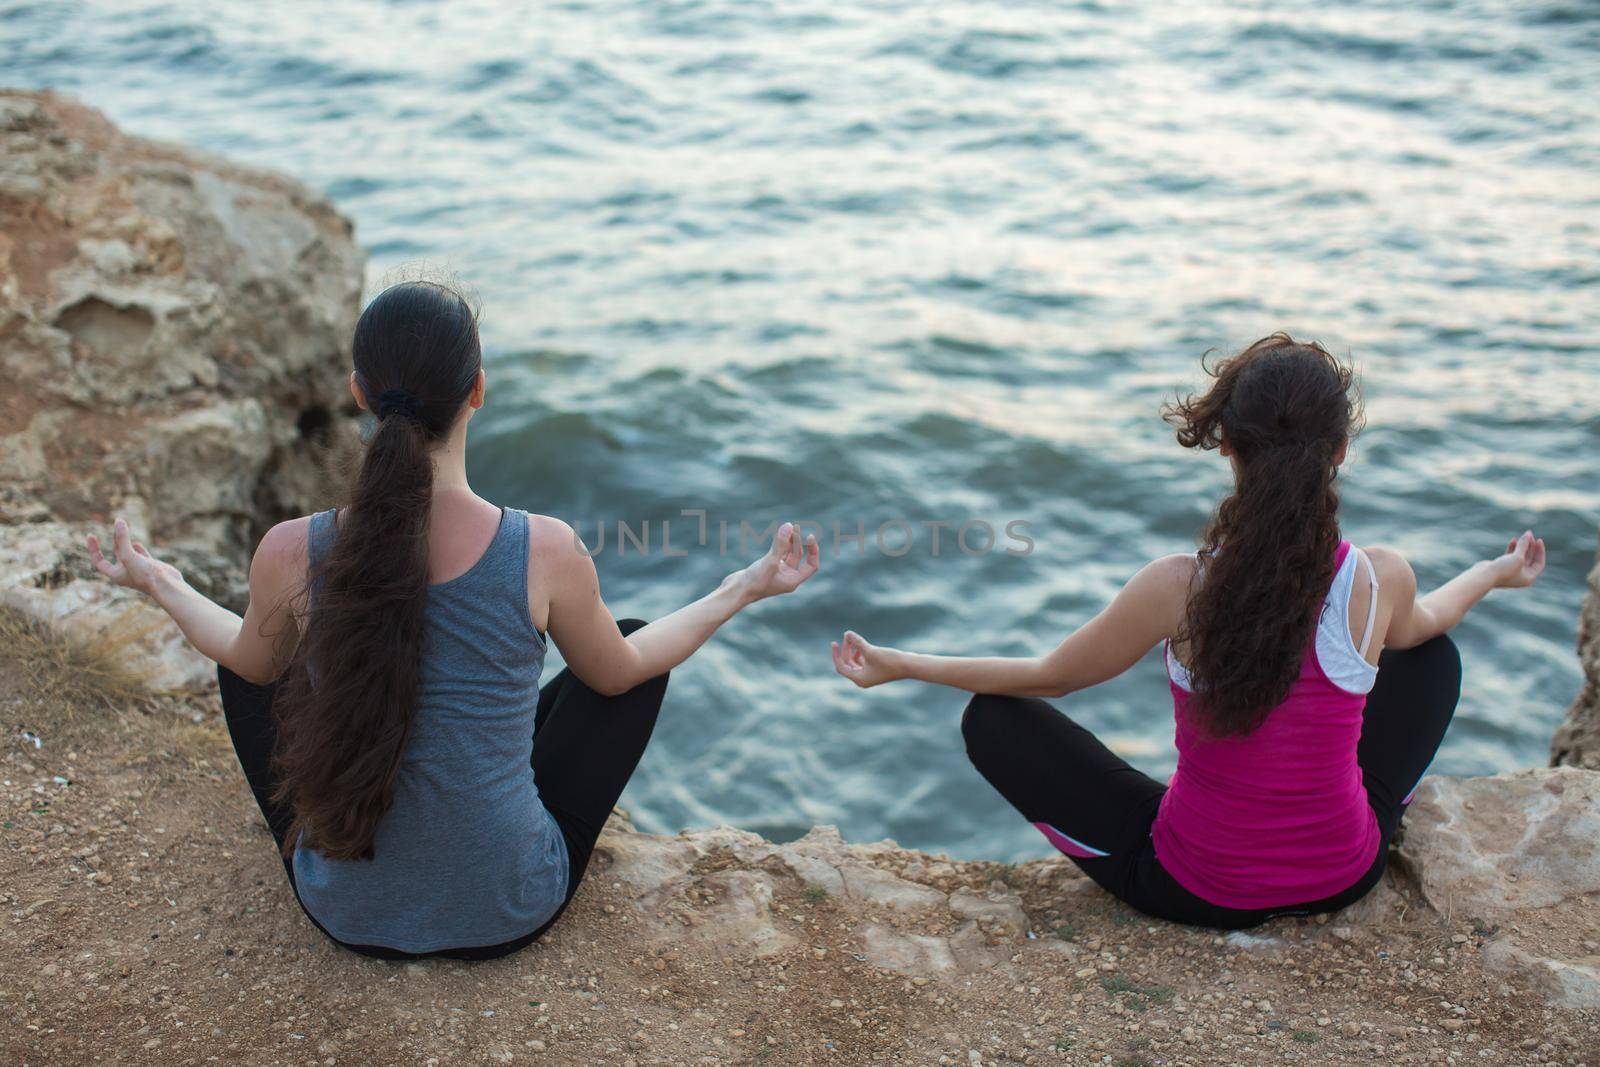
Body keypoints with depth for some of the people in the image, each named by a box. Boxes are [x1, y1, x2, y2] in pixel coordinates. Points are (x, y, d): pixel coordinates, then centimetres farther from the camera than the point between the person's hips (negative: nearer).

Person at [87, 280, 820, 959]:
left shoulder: (289, 554, -19)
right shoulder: (546, 553, -23)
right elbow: (616, 675, -1)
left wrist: (159, 584, 25)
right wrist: (745, 590, 12)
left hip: (346, 914, 1)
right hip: (510, 913, -1)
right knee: (635, 648, 19)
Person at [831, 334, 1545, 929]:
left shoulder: (1178, 588, -24)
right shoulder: (1382, 579, -18)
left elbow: (1047, 676, -8)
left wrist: (899, 664, 6)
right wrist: (1497, 573, 32)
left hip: (1195, 892, -2)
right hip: (1346, 876, 3)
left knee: (993, 720, 9)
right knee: (1432, 656, 24)